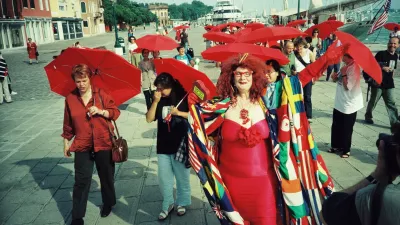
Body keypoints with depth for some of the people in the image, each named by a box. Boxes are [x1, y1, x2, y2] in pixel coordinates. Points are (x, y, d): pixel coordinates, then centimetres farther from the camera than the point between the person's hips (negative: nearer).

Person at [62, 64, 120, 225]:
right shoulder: (70, 98, 0)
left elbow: (116, 112, -4)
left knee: (107, 176, 15)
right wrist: (66, 142, 11)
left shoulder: (101, 94, -4)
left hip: (104, 143, 0)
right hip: (82, 145, 0)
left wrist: (101, 111, -21)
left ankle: (108, 203, 39)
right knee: (81, 181, -1)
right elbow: (68, 123, 8)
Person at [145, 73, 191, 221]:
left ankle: (182, 203, 30)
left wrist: (179, 113, -16)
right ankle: (168, 204, 26)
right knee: (164, 178, 9)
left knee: (182, 177, 11)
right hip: (163, 145, 3)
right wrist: (156, 101, -16)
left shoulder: (182, 97, -6)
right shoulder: (157, 100, 2)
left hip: (180, 144, -2)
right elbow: (149, 119, -7)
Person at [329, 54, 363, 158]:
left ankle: (346, 150, 20)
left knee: (346, 129, 5)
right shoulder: (345, 67, 5)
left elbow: (347, 87, -22)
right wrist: (335, 77, -4)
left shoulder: (354, 69, -19)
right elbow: (337, 80, 17)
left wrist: (343, 74, -22)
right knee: (336, 126, 16)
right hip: (339, 103, 8)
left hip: (349, 105, -8)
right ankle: (336, 146, 31)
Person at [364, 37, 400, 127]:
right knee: (373, 101, 9)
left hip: (389, 84, 5)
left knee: (391, 103, 1)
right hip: (378, 82, -5)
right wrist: (383, 67, -21)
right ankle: (368, 116, 31)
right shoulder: (381, 54, -11)